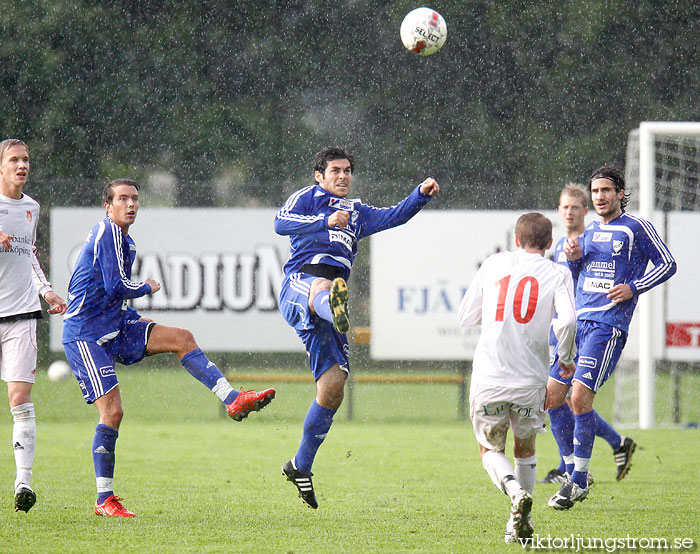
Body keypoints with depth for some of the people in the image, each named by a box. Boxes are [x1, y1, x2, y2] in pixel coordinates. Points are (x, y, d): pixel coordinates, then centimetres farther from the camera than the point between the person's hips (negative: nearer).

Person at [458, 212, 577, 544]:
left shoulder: (494, 264, 9)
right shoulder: (557, 274, 3)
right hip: (530, 381, 0)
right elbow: (567, 321, -14)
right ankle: (521, 524, 18)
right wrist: (566, 359, 4)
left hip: (488, 379, 0)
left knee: (489, 449, 14)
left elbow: (466, 317, 14)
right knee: (525, 447, 22)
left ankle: (516, 491, -17)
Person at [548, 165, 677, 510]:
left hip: (609, 323, -7)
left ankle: (579, 480, -9)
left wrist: (633, 288, -8)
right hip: (578, 320, 7)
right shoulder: (589, 232, 19)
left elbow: (667, 264, 3)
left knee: (580, 396, -17)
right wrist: (574, 259, 4)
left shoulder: (636, 228, 1)